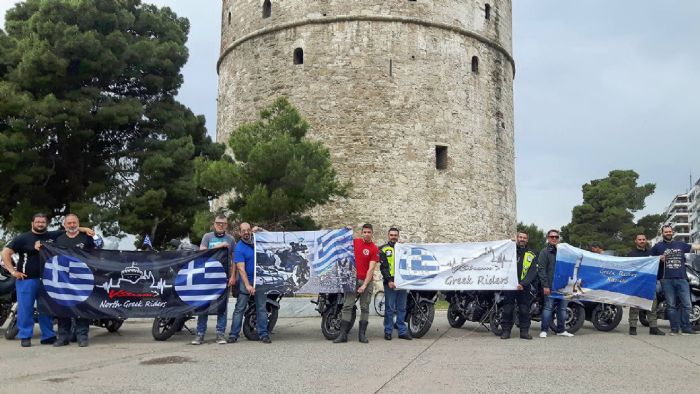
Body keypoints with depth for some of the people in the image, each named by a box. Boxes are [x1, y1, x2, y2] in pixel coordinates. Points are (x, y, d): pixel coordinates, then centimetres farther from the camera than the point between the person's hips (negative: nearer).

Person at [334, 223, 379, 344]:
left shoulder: (374, 249, -4)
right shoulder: (355, 242, 7)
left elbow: (371, 269, -10)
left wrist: (364, 285, -16)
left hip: (366, 281, -2)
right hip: (352, 278, 2)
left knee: (365, 308, 4)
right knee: (347, 306, -4)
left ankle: (362, 334, 10)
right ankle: (343, 334, -5)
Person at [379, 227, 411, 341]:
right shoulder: (383, 249, 4)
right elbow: (383, 267, -3)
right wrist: (389, 280, -14)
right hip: (390, 283, -4)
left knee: (402, 309, 6)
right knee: (390, 309, -2)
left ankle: (402, 331, 10)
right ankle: (388, 331, 4)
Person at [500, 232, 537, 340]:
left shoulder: (531, 255, 9)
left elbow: (533, 272, 0)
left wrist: (523, 284, -15)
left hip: (524, 287, 1)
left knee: (524, 310, 4)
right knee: (507, 310, 1)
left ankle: (524, 331, 12)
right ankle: (506, 331, 7)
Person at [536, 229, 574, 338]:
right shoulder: (545, 252, 0)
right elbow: (541, 270, -8)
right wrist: (545, 285, -15)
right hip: (550, 287, -6)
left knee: (562, 308, 8)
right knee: (548, 308, -5)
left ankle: (561, 330, 17)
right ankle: (543, 330, 0)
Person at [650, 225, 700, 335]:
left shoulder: (681, 245, 16)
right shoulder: (657, 247, 9)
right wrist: (659, 259, -7)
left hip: (682, 279, 2)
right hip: (667, 280, -2)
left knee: (687, 305, -2)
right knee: (672, 306, 2)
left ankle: (685, 328, 4)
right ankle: (674, 328, 7)